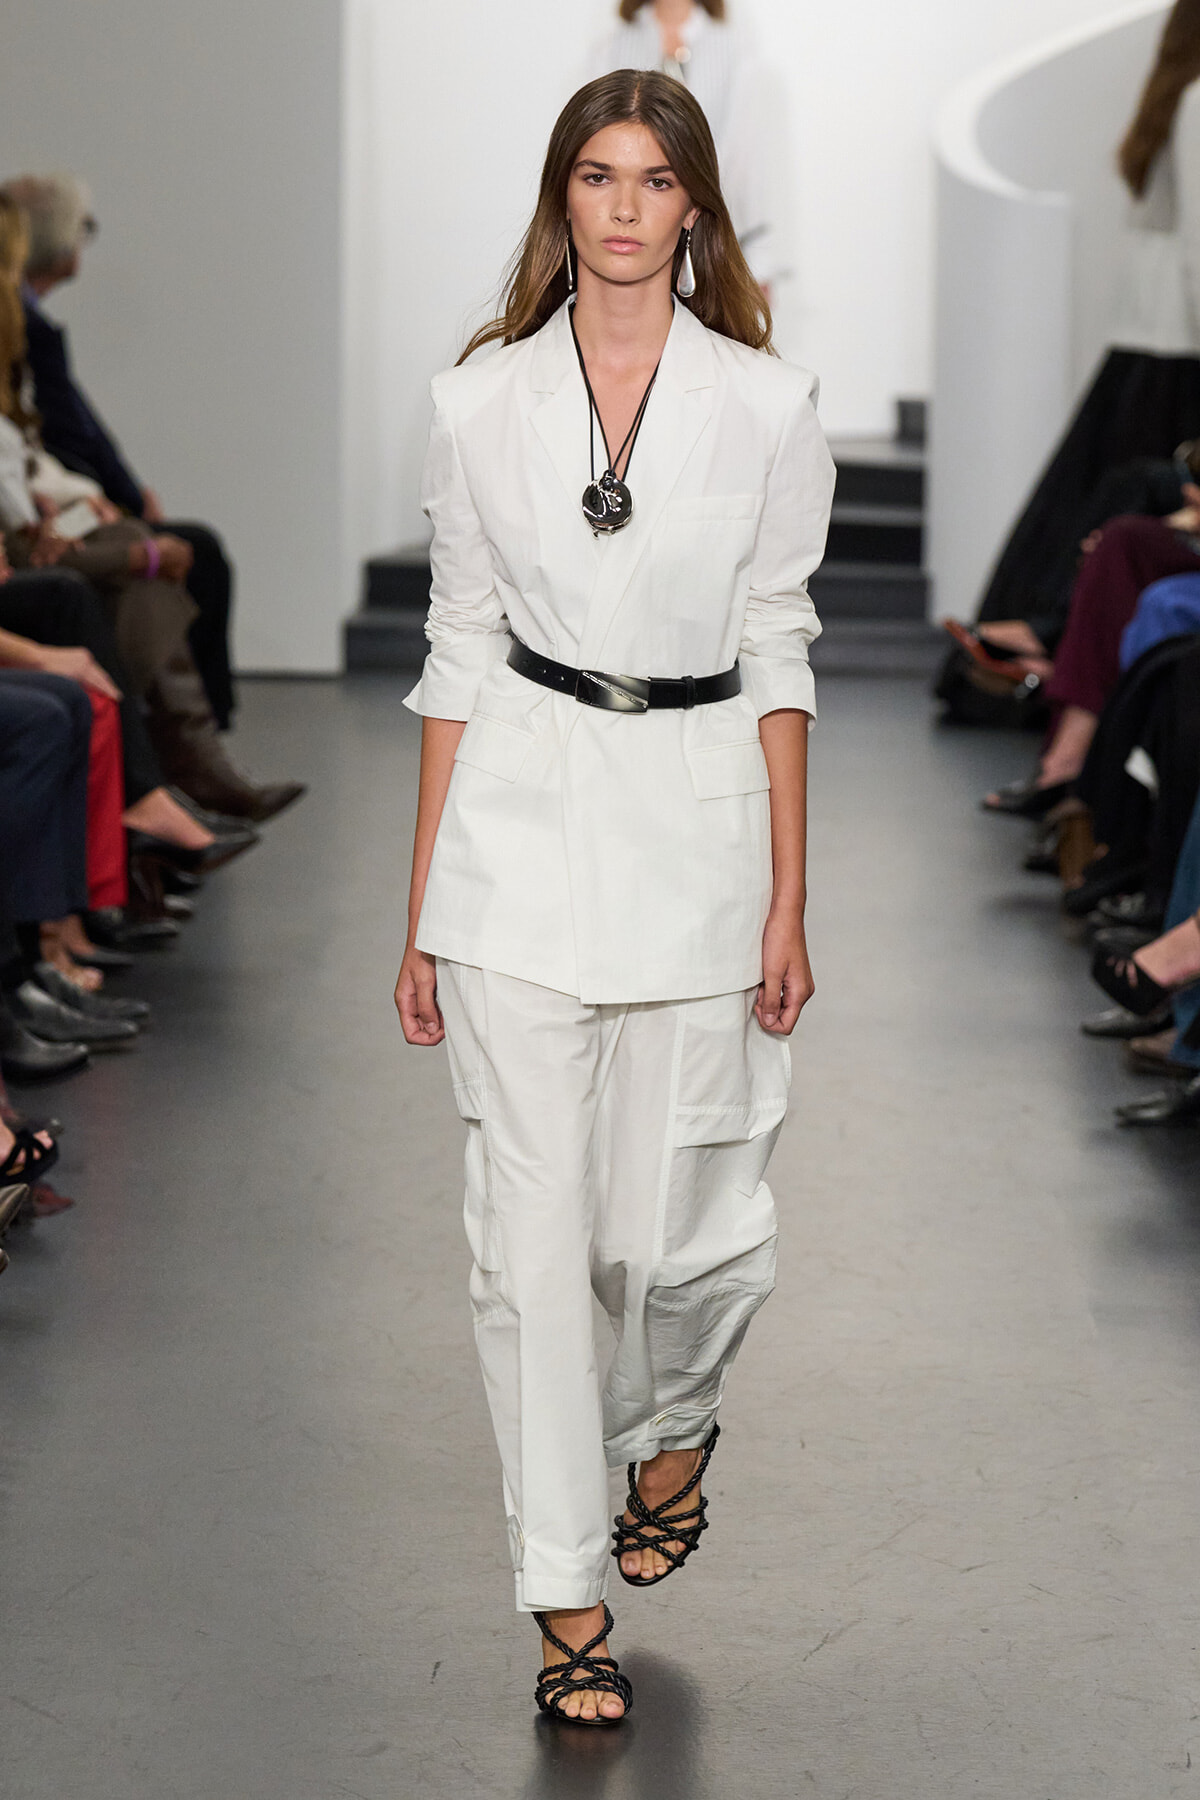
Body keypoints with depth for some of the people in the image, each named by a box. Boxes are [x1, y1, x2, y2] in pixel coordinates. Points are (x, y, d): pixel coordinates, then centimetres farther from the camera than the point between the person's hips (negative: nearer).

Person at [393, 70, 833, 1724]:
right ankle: (571, 1604, 9)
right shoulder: (482, 403, 3)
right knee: (534, 1230, -1)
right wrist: (425, 909, 4)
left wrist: (789, 903, -1)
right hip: (521, 825, 1)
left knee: (682, 1228, 2)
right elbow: (460, 653, 6)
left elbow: (776, 656, 3)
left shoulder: (766, 408, 0)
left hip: (695, 819, 0)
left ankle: (672, 1427, 38)